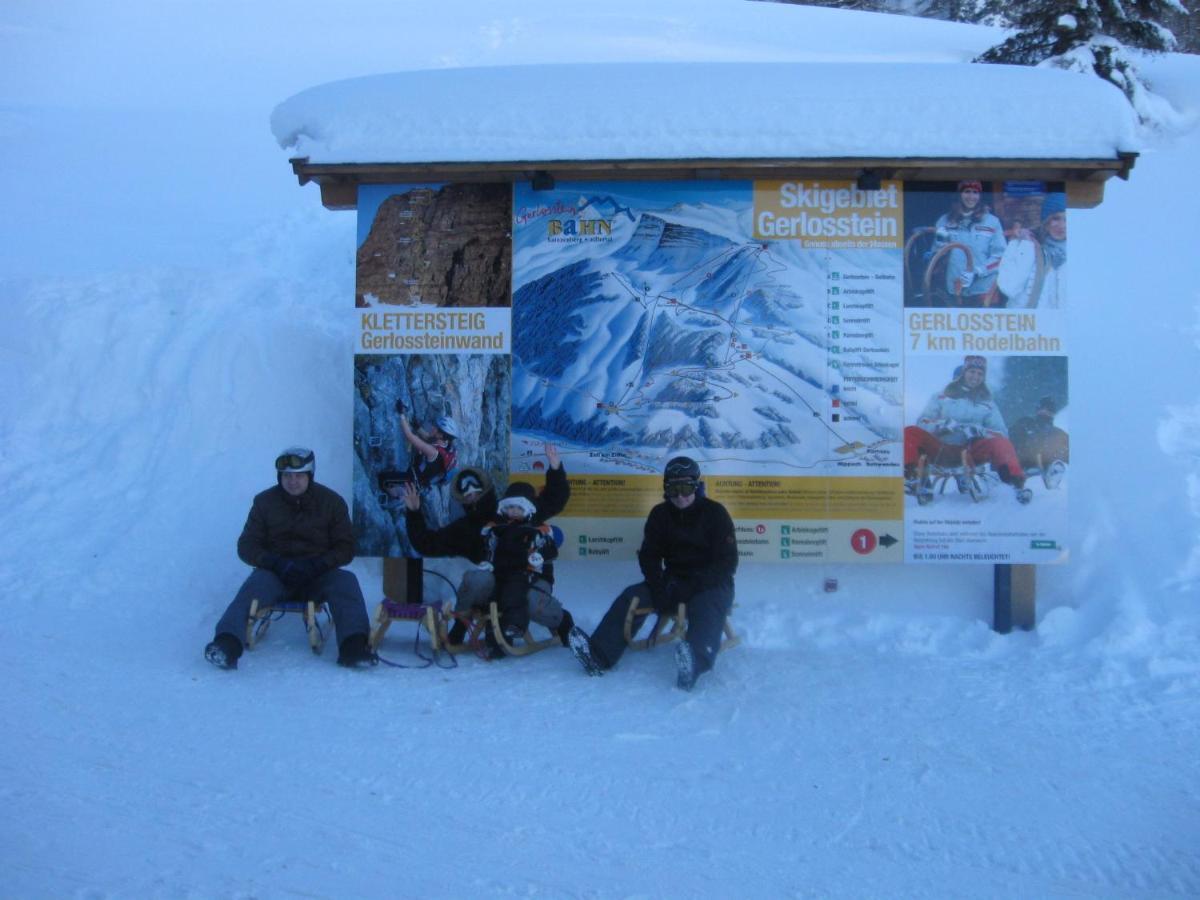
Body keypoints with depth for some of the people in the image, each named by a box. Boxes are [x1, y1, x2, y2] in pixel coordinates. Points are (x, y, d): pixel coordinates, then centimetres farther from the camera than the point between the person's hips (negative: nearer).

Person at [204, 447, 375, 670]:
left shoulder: (331, 501, 4)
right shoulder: (265, 501, 6)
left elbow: (345, 548, 4)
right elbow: (246, 546, 5)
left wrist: (316, 565, -16)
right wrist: (277, 564, -15)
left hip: (318, 576, 0)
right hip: (275, 574, 0)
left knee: (346, 582, -29)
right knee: (254, 584, -31)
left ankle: (354, 647, -47)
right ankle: (226, 645, -52)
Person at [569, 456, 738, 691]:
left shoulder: (714, 513, -5)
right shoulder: (660, 514, 5)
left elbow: (727, 562, -11)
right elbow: (649, 556, 4)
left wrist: (693, 586, -23)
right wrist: (659, 588, -15)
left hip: (711, 584, -4)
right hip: (674, 582, 4)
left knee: (706, 609, -37)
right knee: (633, 596, -18)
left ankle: (695, 663, -65)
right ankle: (599, 656, -32)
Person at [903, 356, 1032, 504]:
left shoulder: (988, 404, 15)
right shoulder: (941, 397, 12)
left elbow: (1001, 433, 5)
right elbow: (923, 422, 3)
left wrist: (978, 431, -14)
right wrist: (944, 425, -17)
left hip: (970, 453, 0)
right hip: (939, 450, 0)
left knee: (1000, 443, -26)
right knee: (911, 433, -25)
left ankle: (1017, 484, -35)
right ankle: (909, 478, -36)